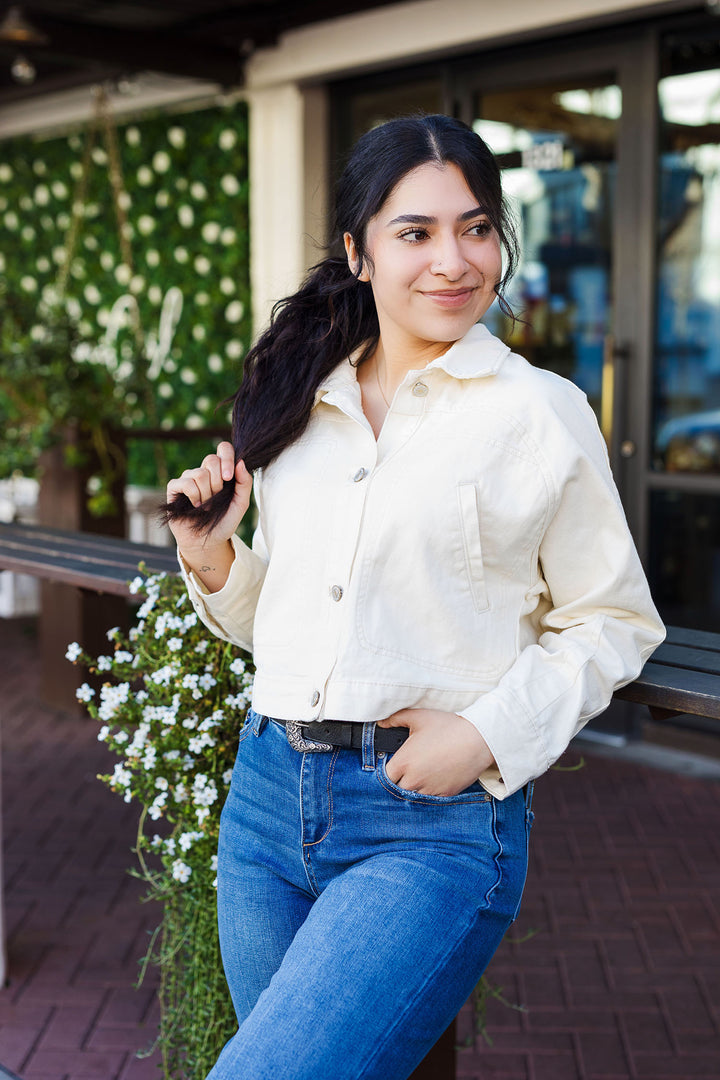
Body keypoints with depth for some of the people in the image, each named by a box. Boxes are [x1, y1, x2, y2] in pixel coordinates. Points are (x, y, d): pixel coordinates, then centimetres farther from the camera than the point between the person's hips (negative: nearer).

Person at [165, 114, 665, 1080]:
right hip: (269, 792, 5)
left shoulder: (543, 412, -3)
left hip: (440, 819, -5)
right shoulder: (302, 406, 11)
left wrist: (489, 732, -13)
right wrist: (212, 559, 1)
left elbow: (615, 622, 0)